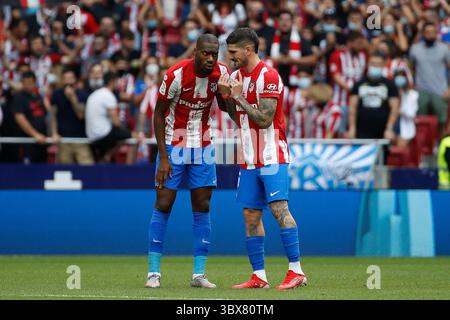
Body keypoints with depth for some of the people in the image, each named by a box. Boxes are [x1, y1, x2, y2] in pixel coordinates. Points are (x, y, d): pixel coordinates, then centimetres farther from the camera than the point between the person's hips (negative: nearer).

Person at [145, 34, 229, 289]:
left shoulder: (221, 73, -8)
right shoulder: (176, 75, -20)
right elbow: (159, 114, -11)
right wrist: (163, 157, -15)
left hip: (203, 148, 4)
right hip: (173, 145, -4)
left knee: (202, 207, 1)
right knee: (163, 205, -5)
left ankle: (199, 273, 5)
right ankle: (154, 272, 1)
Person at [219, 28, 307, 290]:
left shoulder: (268, 76, -12)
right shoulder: (237, 76, 13)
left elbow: (264, 120, -17)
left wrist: (239, 97, -13)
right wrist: (227, 97, 3)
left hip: (272, 156, -8)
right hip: (250, 158, 8)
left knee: (279, 208, -15)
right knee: (251, 215, 5)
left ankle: (296, 271, -15)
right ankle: (259, 276, 9)